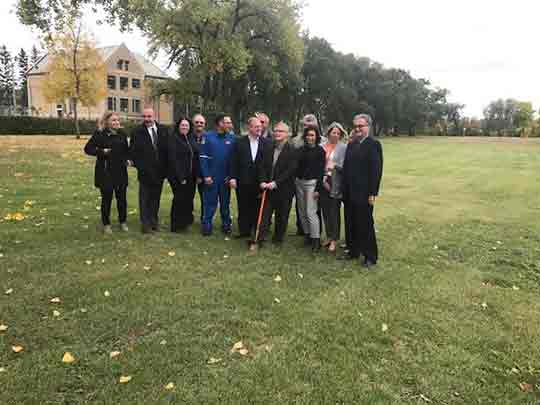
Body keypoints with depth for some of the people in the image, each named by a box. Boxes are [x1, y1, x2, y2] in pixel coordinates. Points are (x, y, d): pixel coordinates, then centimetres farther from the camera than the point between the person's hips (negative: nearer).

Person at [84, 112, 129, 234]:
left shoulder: (122, 134, 8)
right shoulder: (100, 134, -5)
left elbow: (126, 150, 19)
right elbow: (88, 149, -4)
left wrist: (126, 159, 1)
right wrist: (101, 152, -16)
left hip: (121, 171, 4)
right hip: (105, 172, -4)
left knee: (122, 198, 8)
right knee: (106, 198, 5)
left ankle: (123, 222, 23)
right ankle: (106, 224, 18)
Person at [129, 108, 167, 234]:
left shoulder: (163, 131, 5)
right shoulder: (137, 132, -3)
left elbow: (167, 149, 7)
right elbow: (132, 151, -3)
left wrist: (165, 167, 2)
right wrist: (140, 167, -10)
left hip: (159, 171, 3)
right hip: (145, 172, -3)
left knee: (156, 198, 12)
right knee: (145, 199, 4)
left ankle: (154, 221, 23)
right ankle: (146, 224, 13)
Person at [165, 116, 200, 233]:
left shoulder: (191, 138, 12)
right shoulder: (173, 138, -8)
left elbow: (196, 157, 12)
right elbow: (172, 159, -14)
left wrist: (197, 174, 5)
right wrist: (180, 177, -18)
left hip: (191, 176, 6)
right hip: (178, 176, -6)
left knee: (188, 199, 10)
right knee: (179, 199, 0)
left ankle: (185, 223, 26)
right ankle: (176, 226, 13)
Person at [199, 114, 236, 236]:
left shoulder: (232, 138, 1)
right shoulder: (208, 136, -3)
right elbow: (203, 157, -4)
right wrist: (206, 175, -11)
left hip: (226, 177, 2)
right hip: (211, 177, -2)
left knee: (225, 202, 12)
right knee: (210, 202, 4)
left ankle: (226, 225, 23)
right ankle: (206, 226, 14)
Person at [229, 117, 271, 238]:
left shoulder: (266, 143, 3)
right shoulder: (239, 142, 3)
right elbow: (234, 161, 0)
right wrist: (233, 177, -6)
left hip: (260, 182, 0)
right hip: (243, 182, 0)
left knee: (258, 208, 5)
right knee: (244, 208, 8)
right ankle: (244, 231, 20)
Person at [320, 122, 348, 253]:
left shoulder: (343, 148, -2)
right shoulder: (322, 147, 6)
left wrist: (335, 165, -22)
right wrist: (323, 179, -4)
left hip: (335, 184, -3)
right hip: (323, 183, 3)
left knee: (334, 211, -2)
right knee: (325, 210, 9)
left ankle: (334, 240, 7)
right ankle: (329, 236, 22)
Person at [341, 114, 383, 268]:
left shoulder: (374, 144, -8)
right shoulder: (351, 144, 13)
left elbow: (376, 170, -13)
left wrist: (372, 193, -16)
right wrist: (344, 189, 9)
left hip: (364, 192, -6)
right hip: (350, 191, 7)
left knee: (365, 225, 1)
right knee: (352, 224, 13)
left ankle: (370, 256, 13)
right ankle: (354, 251, 27)